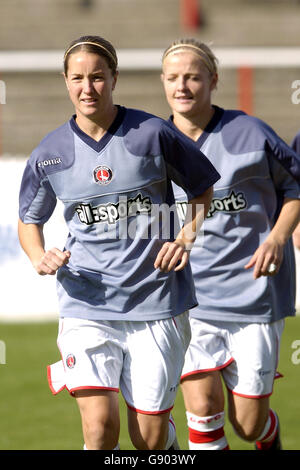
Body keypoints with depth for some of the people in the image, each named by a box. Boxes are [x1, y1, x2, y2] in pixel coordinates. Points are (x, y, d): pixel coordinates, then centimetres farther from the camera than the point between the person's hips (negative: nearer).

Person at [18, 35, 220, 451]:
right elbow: (29, 221, 18)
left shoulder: (153, 134, -2)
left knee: (150, 438, 4)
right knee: (100, 426, -17)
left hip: (157, 300, -1)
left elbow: (205, 190, 11)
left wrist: (187, 238, -5)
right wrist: (40, 257, -3)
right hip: (87, 304, 1)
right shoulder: (50, 154, 3)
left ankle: (170, 441, 40)